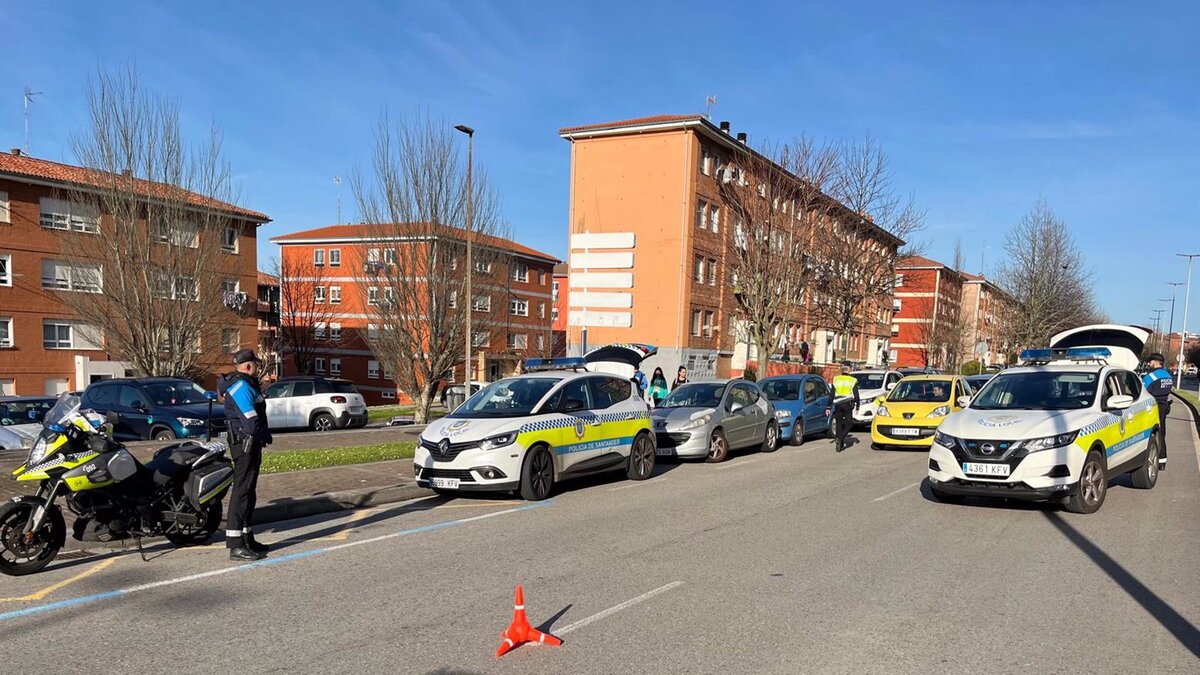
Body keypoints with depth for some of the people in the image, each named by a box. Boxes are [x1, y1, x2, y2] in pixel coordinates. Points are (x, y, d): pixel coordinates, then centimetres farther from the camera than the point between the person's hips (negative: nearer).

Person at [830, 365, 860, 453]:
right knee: (848, 424, 5)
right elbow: (856, 395, 1)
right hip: (848, 404, -2)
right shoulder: (853, 381, 1)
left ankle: (840, 444, 9)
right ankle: (841, 438, -19)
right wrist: (857, 406, 11)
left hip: (837, 404, 2)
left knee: (839, 424, 10)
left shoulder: (835, 379, 7)